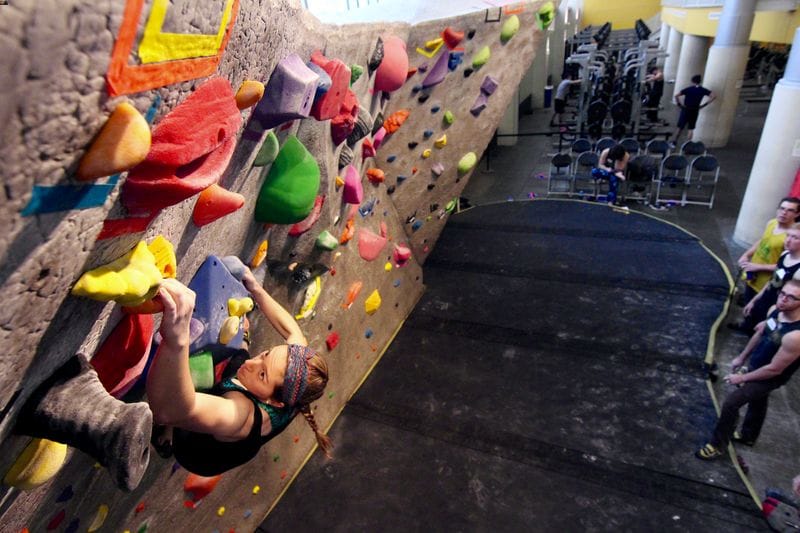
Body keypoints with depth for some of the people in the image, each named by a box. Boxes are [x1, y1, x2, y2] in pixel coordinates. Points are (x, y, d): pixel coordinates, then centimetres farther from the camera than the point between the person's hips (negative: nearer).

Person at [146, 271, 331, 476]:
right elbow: (292, 330, -10)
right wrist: (255, 289, -9)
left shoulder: (242, 415, -48)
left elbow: (167, 410, -67)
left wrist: (177, 341, -82)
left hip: (189, 448, -4)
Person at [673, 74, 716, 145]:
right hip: (695, 111, 2)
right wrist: (704, 104, 0)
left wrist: (678, 104, -4)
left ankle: (675, 142, 12)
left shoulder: (688, 89, -8)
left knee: (680, 127, 9)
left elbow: (676, 96, -17)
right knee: (691, 129, 10)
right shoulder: (703, 90, -2)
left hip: (686, 110, -2)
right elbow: (714, 96, -5)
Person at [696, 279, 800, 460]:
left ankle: (717, 445, 13)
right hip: (757, 364, 8)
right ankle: (748, 436, 53)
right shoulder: (775, 310, -16)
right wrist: (741, 358, 13)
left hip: (770, 377, -8)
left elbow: (774, 369, -29)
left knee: (731, 403, -7)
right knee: (757, 401, 28)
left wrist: (742, 378, -15)